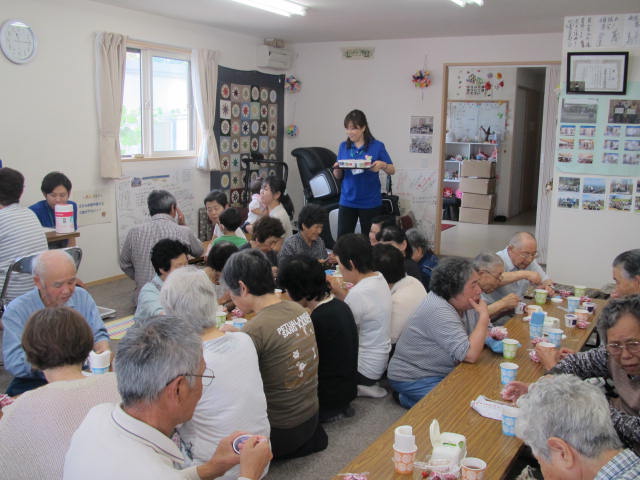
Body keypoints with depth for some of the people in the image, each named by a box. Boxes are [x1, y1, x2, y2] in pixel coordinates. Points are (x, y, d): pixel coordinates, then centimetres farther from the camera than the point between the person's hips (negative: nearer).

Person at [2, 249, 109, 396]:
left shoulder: (82, 297, 6)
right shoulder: (16, 311, -7)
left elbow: (98, 335, 10)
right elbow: (13, 363, -15)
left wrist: (103, 351, -13)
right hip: (35, 383, -3)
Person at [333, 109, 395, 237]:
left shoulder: (377, 146, -4)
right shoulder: (343, 146, 5)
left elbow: (392, 170, 2)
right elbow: (338, 176, 10)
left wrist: (382, 165, -20)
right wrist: (337, 168, -13)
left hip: (370, 202, -2)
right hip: (347, 201, 2)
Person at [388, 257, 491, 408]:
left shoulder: (463, 303, 0)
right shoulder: (439, 311, -28)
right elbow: (470, 355, -33)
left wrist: (491, 335, -11)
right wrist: (484, 315, -24)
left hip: (444, 373, 10)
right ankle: (408, 399, -2)